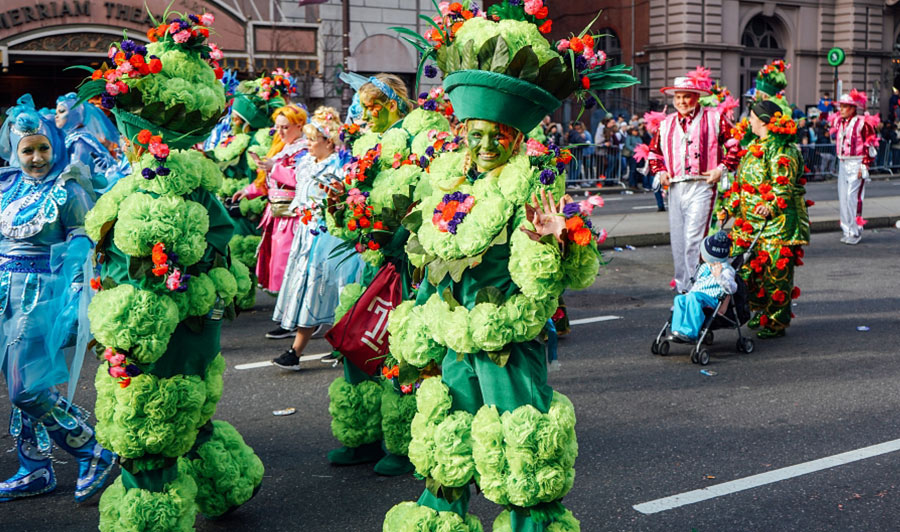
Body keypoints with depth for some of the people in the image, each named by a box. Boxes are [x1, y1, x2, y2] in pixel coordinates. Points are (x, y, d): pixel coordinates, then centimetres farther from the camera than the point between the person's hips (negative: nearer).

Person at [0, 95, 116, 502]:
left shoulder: (68, 191, -8)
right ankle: (36, 471, 22)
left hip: (43, 297, -6)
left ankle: (95, 454, 3)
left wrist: (74, 311, -16)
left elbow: (82, 252, -10)